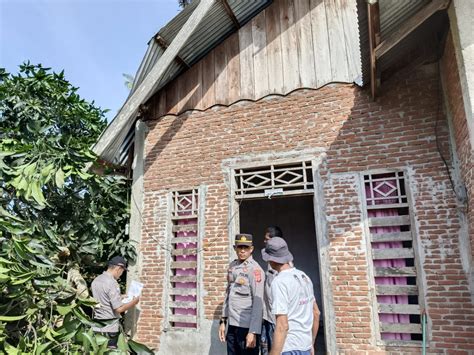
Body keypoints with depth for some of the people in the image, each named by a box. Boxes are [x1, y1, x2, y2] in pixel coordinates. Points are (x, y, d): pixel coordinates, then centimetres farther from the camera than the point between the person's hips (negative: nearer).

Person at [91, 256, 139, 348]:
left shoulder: (96, 280, 6)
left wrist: (119, 297, 19)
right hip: (110, 328, -8)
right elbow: (119, 308, -22)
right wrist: (134, 301, -8)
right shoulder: (112, 283, -20)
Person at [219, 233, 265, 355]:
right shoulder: (232, 266, 7)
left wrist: (253, 332, -19)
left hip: (247, 327, -6)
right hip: (232, 325, 6)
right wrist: (223, 321, 13)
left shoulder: (255, 270, -14)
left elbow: (258, 303, -17)